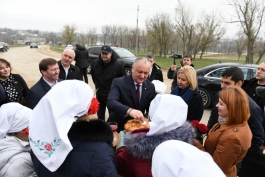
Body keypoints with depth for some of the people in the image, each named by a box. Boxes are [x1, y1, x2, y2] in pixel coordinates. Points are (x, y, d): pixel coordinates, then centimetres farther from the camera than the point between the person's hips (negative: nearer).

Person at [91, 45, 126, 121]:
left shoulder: (118, 65, -15)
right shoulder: (95, 63, -1)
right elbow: (93, 75, 17)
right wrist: (97, 85, 14)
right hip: (99, 94, 5)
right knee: (100, 115, 18)